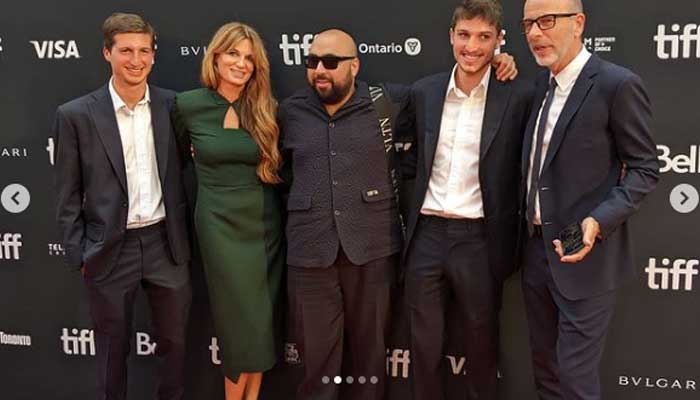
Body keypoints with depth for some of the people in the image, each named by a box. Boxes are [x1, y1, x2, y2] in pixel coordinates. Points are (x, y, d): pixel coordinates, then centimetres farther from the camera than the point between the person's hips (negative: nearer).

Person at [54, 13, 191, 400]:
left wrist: (185, 237, 6)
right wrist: (79, 255, -4)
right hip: (109, 251, -2)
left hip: (165, 243, 2)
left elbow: (182, 173, 7)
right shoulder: (76, 114, -7)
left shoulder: (172, 105, -1)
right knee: (112, 348, 14)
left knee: (173, 340, 17)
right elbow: (68, 197, -2)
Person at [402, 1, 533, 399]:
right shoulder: (424, 91, 5)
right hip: (426, 234, 3)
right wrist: (412, 218, 12)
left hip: (480, 238, -3)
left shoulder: (518, 95, -7)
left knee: (481, 341, 14)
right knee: (425, 343, 14)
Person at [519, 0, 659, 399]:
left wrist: (600, 221, -25)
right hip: (537, 246, 7)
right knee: (544, 364, 18)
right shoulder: (542, 83, 10)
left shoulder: (618, 84, -13)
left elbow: (645, 169, -12)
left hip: (584, 252, -7)